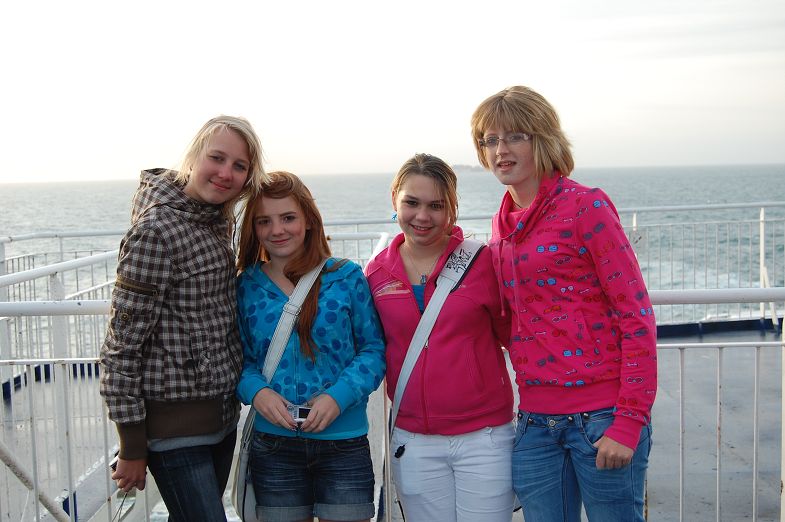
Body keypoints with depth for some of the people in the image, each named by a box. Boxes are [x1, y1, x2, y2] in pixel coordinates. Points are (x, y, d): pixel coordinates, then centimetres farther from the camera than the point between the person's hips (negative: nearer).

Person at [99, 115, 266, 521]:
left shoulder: (219, 221, 6)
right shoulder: (156, 229, -18)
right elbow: (122, 343, -17)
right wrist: (132, 448, -15)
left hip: (221, 412, 8)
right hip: (175, 420, -8)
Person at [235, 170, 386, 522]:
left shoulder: (347, 277, -3)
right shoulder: (246, 287, 3)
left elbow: (374, 348, -2)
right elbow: (240, 358, 8)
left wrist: (339, 395, -16)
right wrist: (256, 391, -13)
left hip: (344, 442, -1)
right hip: (272, 443, 2)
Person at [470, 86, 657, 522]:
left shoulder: (585, 205, -7)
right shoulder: (502, 224, 11)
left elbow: (637, 317, -11)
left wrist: (629, 422, -15)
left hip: (601, 417, -6)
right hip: (535, 420, 6)